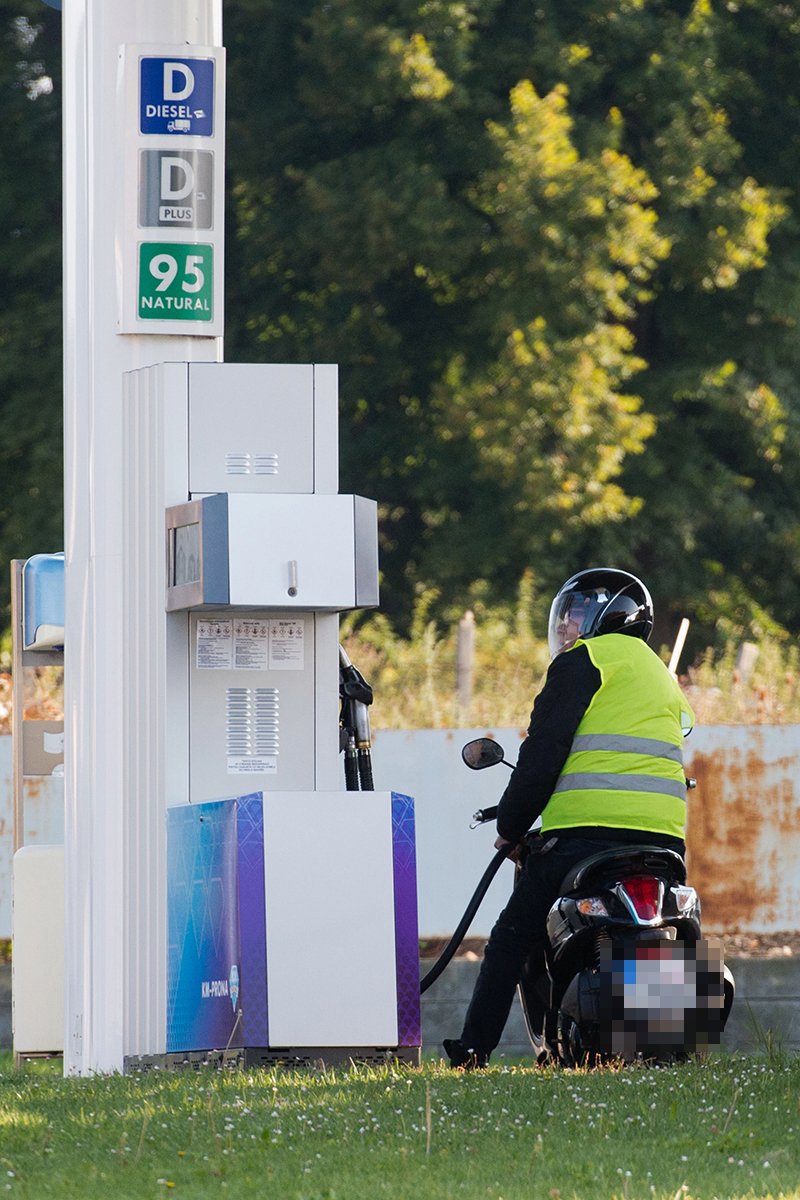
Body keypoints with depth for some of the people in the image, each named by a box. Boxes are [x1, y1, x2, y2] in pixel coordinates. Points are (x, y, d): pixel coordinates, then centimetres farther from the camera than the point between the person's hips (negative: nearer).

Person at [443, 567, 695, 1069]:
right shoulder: (661, 675, 26)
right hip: (665, 834, 7)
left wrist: (511, 825, 5)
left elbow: (544, 750, -4)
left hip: (589, 826, -7)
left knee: (514, 938, 1)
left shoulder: (588, 658, 2)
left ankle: (474, 1050, -3)